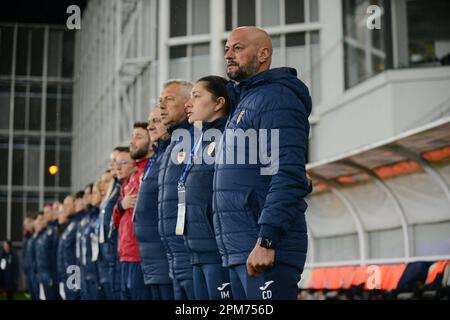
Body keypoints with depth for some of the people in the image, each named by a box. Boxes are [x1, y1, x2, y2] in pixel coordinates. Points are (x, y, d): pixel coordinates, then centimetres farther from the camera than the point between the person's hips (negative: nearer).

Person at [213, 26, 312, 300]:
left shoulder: (276, 98, -9)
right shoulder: (244, 100, 21)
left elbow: (288, 177, -20)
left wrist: (266, 241, -26)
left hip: (264, 250, -10)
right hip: (238, 251, 10)